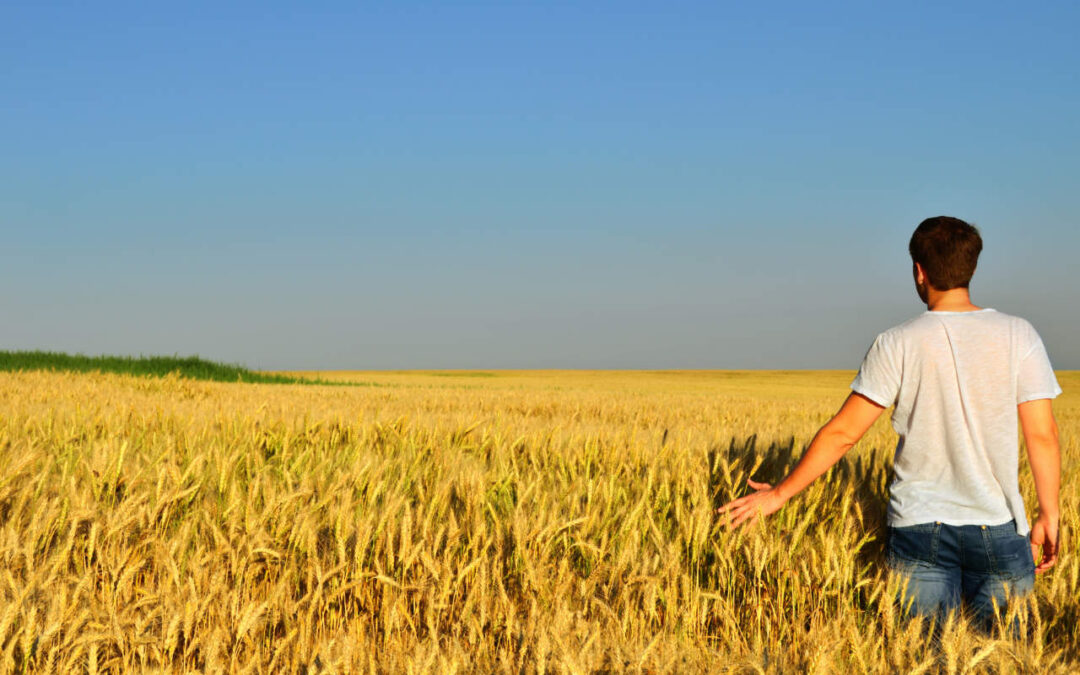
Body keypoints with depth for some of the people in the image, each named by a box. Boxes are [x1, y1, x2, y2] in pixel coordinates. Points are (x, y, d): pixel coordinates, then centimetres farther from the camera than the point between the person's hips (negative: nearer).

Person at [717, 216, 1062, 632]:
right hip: (999, 529, 1)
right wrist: (1048, 516, 7)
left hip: (918, 526, 0)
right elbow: (1043, 434, -4)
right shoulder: (1018, 336, -2)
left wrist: (779, 494, 6)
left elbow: (844, 433, -4)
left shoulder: (899, 344, -4)